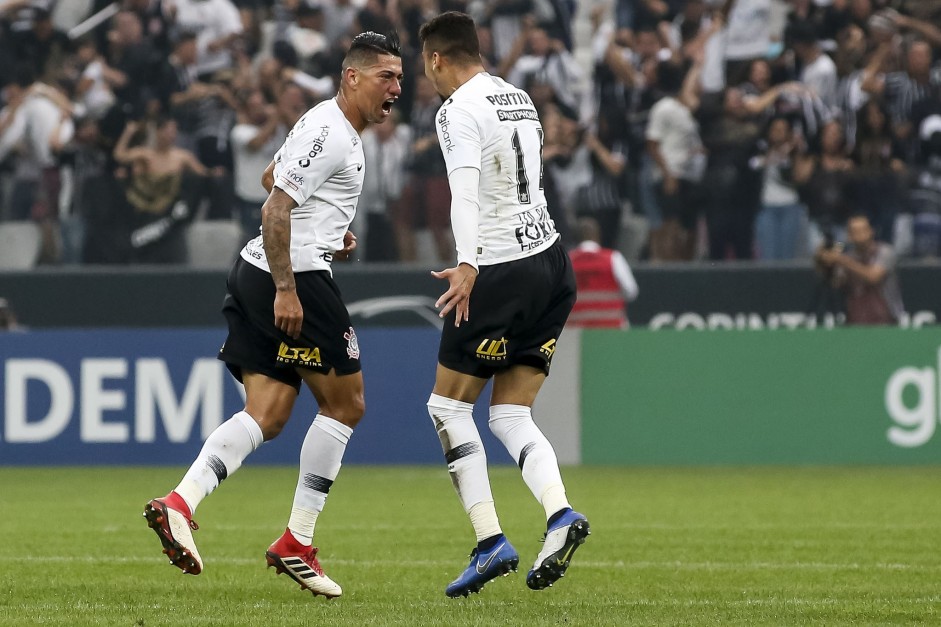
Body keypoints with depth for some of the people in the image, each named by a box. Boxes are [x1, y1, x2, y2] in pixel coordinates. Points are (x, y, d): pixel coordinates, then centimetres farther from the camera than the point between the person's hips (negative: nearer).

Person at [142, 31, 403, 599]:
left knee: (267, 415, 4)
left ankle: (180, 502, -14)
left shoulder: (333, 127, 19)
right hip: (295, 275, -10)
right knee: (346, 404, 1)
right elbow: (276, 208, -20)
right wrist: (285, 289, -24)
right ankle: (297, 542, 3)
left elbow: (272, 178, 34)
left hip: (256, 275, 10)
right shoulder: (330, 133, -13)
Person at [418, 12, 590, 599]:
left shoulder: (459, 111, -11)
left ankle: (491, 541, -4)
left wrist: (467, 265, -39)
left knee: (448, 405, 5)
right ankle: (560, 513, -15)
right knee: (512, 415, 9)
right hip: (553, 262, 8)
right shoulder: (519, 98, 15)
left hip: (503, 274, -8)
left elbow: (465, 191, -27)